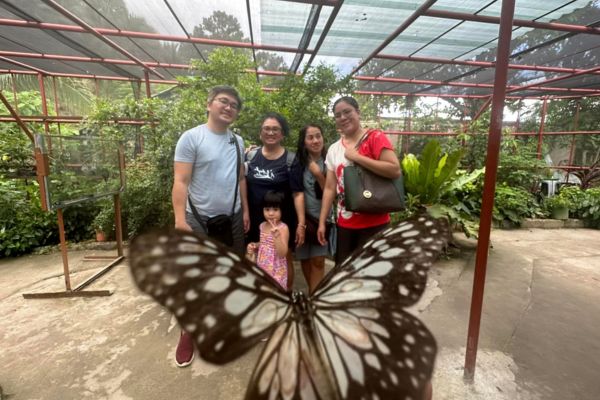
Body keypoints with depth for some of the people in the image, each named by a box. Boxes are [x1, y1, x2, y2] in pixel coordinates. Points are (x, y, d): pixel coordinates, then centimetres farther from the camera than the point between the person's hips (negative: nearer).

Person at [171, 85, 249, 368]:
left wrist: (245, 210, 9)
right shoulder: (191, 138, -10)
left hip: (232, 218, 5)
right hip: (199, 219, -5)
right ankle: (188, 331, 28)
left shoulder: (237, 141, 7)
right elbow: (180, 182, -14)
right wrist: (180, 219, -20)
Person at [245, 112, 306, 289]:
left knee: (284, 258, 10)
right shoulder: (250, 156, 3)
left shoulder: (290, 160, -6)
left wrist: (301, 223, -14)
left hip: (282, 219, -2)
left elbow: (298, 194, -10)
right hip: (256, 219, 3)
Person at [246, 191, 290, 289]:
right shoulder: (262, 226, 3)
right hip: (261, 267, 7)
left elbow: (282, 253, -24)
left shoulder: (283, 228, -17)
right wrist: (255, 245, 0)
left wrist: (276, 235, -36)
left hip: (276, 269, -6)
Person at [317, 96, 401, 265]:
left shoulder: (375, 138, -7)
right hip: (344, 224, 5)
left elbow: (395, 170, -20)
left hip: (374, 223, -5)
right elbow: (330, 188, 7)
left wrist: (356, 157, -19)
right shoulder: (333, 149, 7)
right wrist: (322, 222, 5)